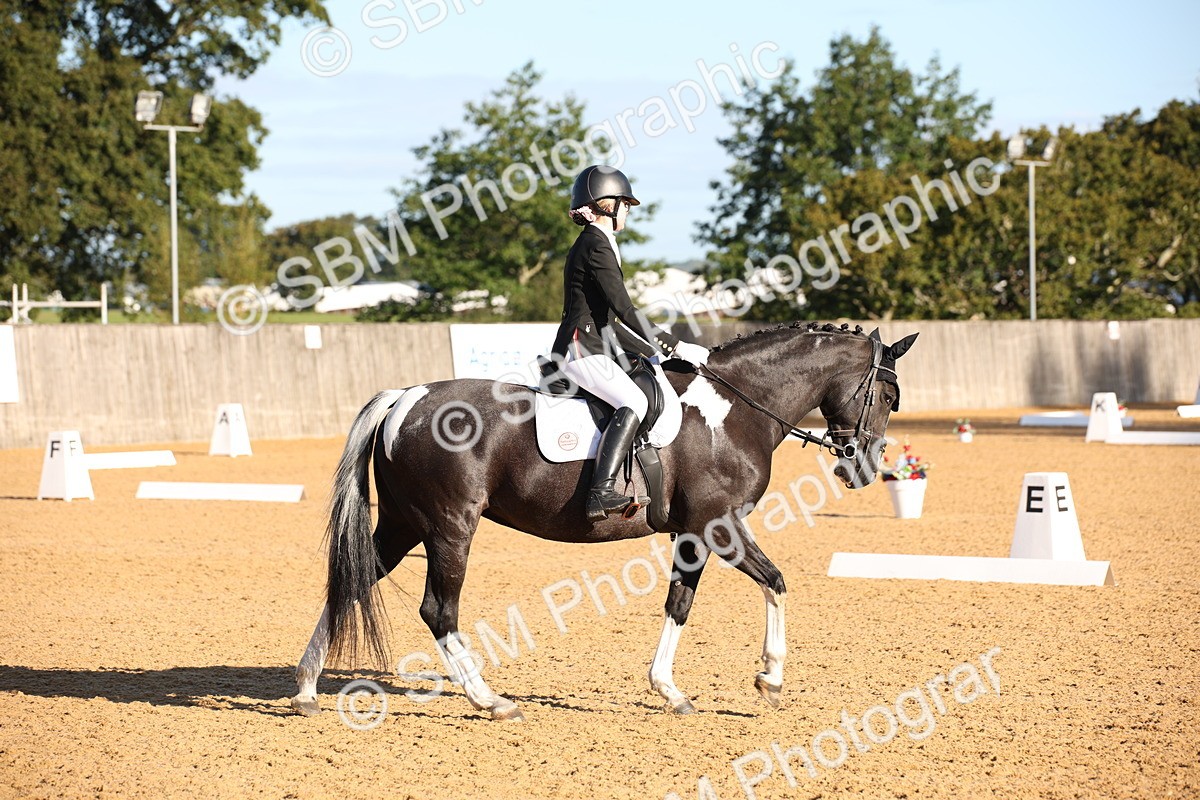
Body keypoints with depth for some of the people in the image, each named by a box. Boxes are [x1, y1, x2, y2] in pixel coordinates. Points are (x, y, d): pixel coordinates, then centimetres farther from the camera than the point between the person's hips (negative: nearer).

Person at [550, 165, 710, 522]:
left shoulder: (589, 244, 21)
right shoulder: (597, 244, -11)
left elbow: (609, 317, 25)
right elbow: (625, 310, -19)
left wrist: (652, 345, 22)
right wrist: (674, 345, -17)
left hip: (587, 349, 11)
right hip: (581, 351, -11)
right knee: (633, 401, -27)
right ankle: (602, 491, -39)